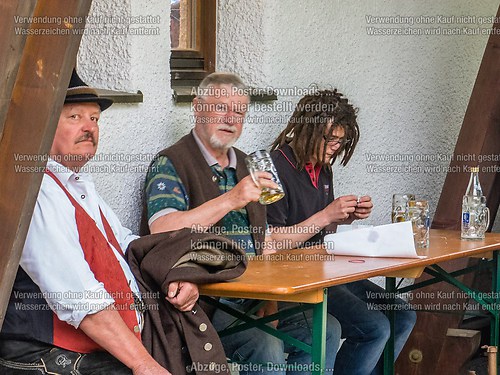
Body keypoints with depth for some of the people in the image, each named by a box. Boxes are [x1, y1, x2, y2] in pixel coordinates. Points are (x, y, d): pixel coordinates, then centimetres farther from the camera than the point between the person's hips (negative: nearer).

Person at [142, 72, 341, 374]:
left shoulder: (245, 165, 19)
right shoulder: (171, 164, -6)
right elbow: (161, 232, -23)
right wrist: (230, 200, -27)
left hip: (251, 296, 8)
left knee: (326, 329, -5)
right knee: (266, 345, -28)